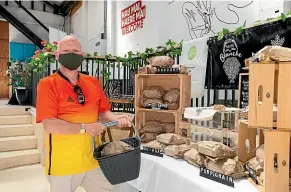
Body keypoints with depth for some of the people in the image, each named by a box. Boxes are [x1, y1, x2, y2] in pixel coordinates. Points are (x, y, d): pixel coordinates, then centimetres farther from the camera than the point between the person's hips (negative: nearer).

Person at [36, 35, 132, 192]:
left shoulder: (93, 82, 6)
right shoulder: (47, 84, -10)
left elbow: (103, 112, 11)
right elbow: (49, 125, -18)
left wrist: (117, 119, -9)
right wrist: (84, 128, -22)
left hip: (93, 159, 5)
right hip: (64, 164, -4)